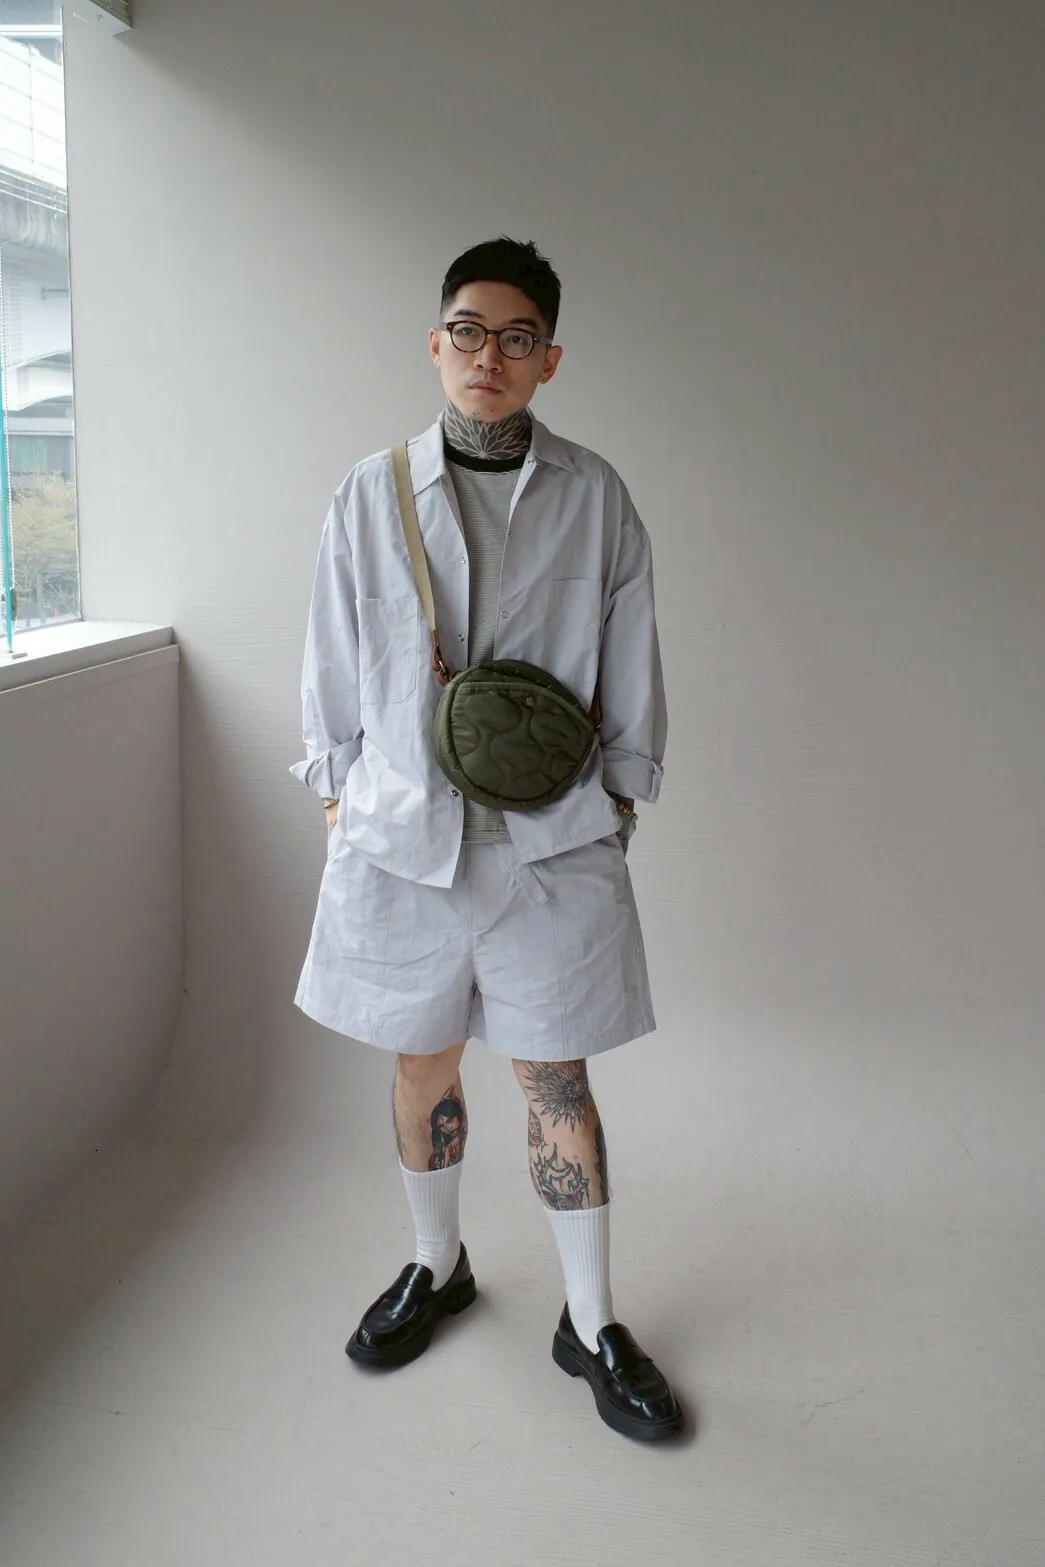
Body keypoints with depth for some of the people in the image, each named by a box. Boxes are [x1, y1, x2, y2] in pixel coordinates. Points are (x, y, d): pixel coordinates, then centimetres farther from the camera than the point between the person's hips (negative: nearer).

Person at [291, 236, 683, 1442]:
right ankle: (436, 1268, 39)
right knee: (422, 1065, 15)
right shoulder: (372, 493, 2)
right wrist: (339, 803, 6)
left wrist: (619, 807, 6)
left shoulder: (593, 497, 1)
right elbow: (333, 668, 7)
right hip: (401, 834, 1)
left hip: (552, 842, -1)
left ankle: (590, 1323, 24)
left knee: (557, 1081, 6)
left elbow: (632, 674, 6)